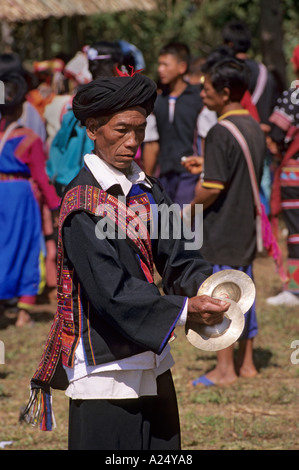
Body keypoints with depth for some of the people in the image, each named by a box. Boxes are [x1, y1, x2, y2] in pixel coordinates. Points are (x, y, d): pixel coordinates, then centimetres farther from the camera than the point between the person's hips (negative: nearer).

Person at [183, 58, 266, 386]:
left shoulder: (221, 132, -19)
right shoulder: (254, 127, 8)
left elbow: (212, 189, -22)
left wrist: (189, 209, -5)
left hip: (222, 227, -9)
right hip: (246, 224, 9)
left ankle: (225, 369, 1)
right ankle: (246, 363, 19)